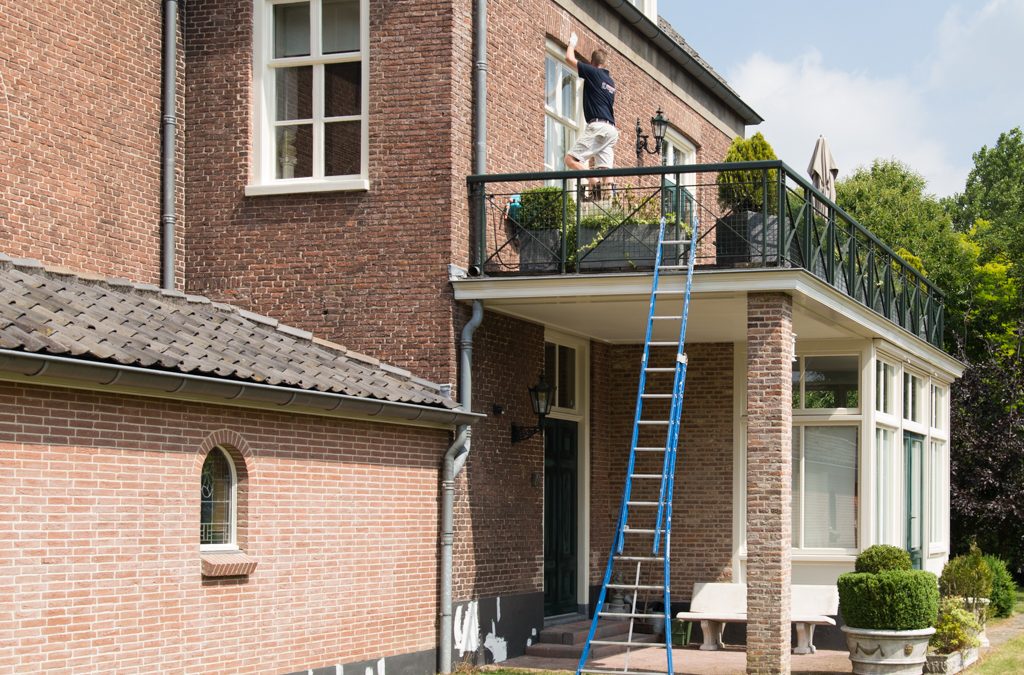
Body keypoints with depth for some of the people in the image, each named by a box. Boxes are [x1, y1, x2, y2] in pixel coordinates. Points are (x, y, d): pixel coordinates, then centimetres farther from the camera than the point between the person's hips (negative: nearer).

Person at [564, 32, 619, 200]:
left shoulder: (593, 73, 0)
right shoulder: (610, 81, 22)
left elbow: (569, 58, 8)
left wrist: (572, 43, 25)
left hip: (597, 125, -8)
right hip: (612, 129, 8)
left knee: (571, 159, -10)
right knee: (604, 169, 1)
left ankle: (594, 180, -28)